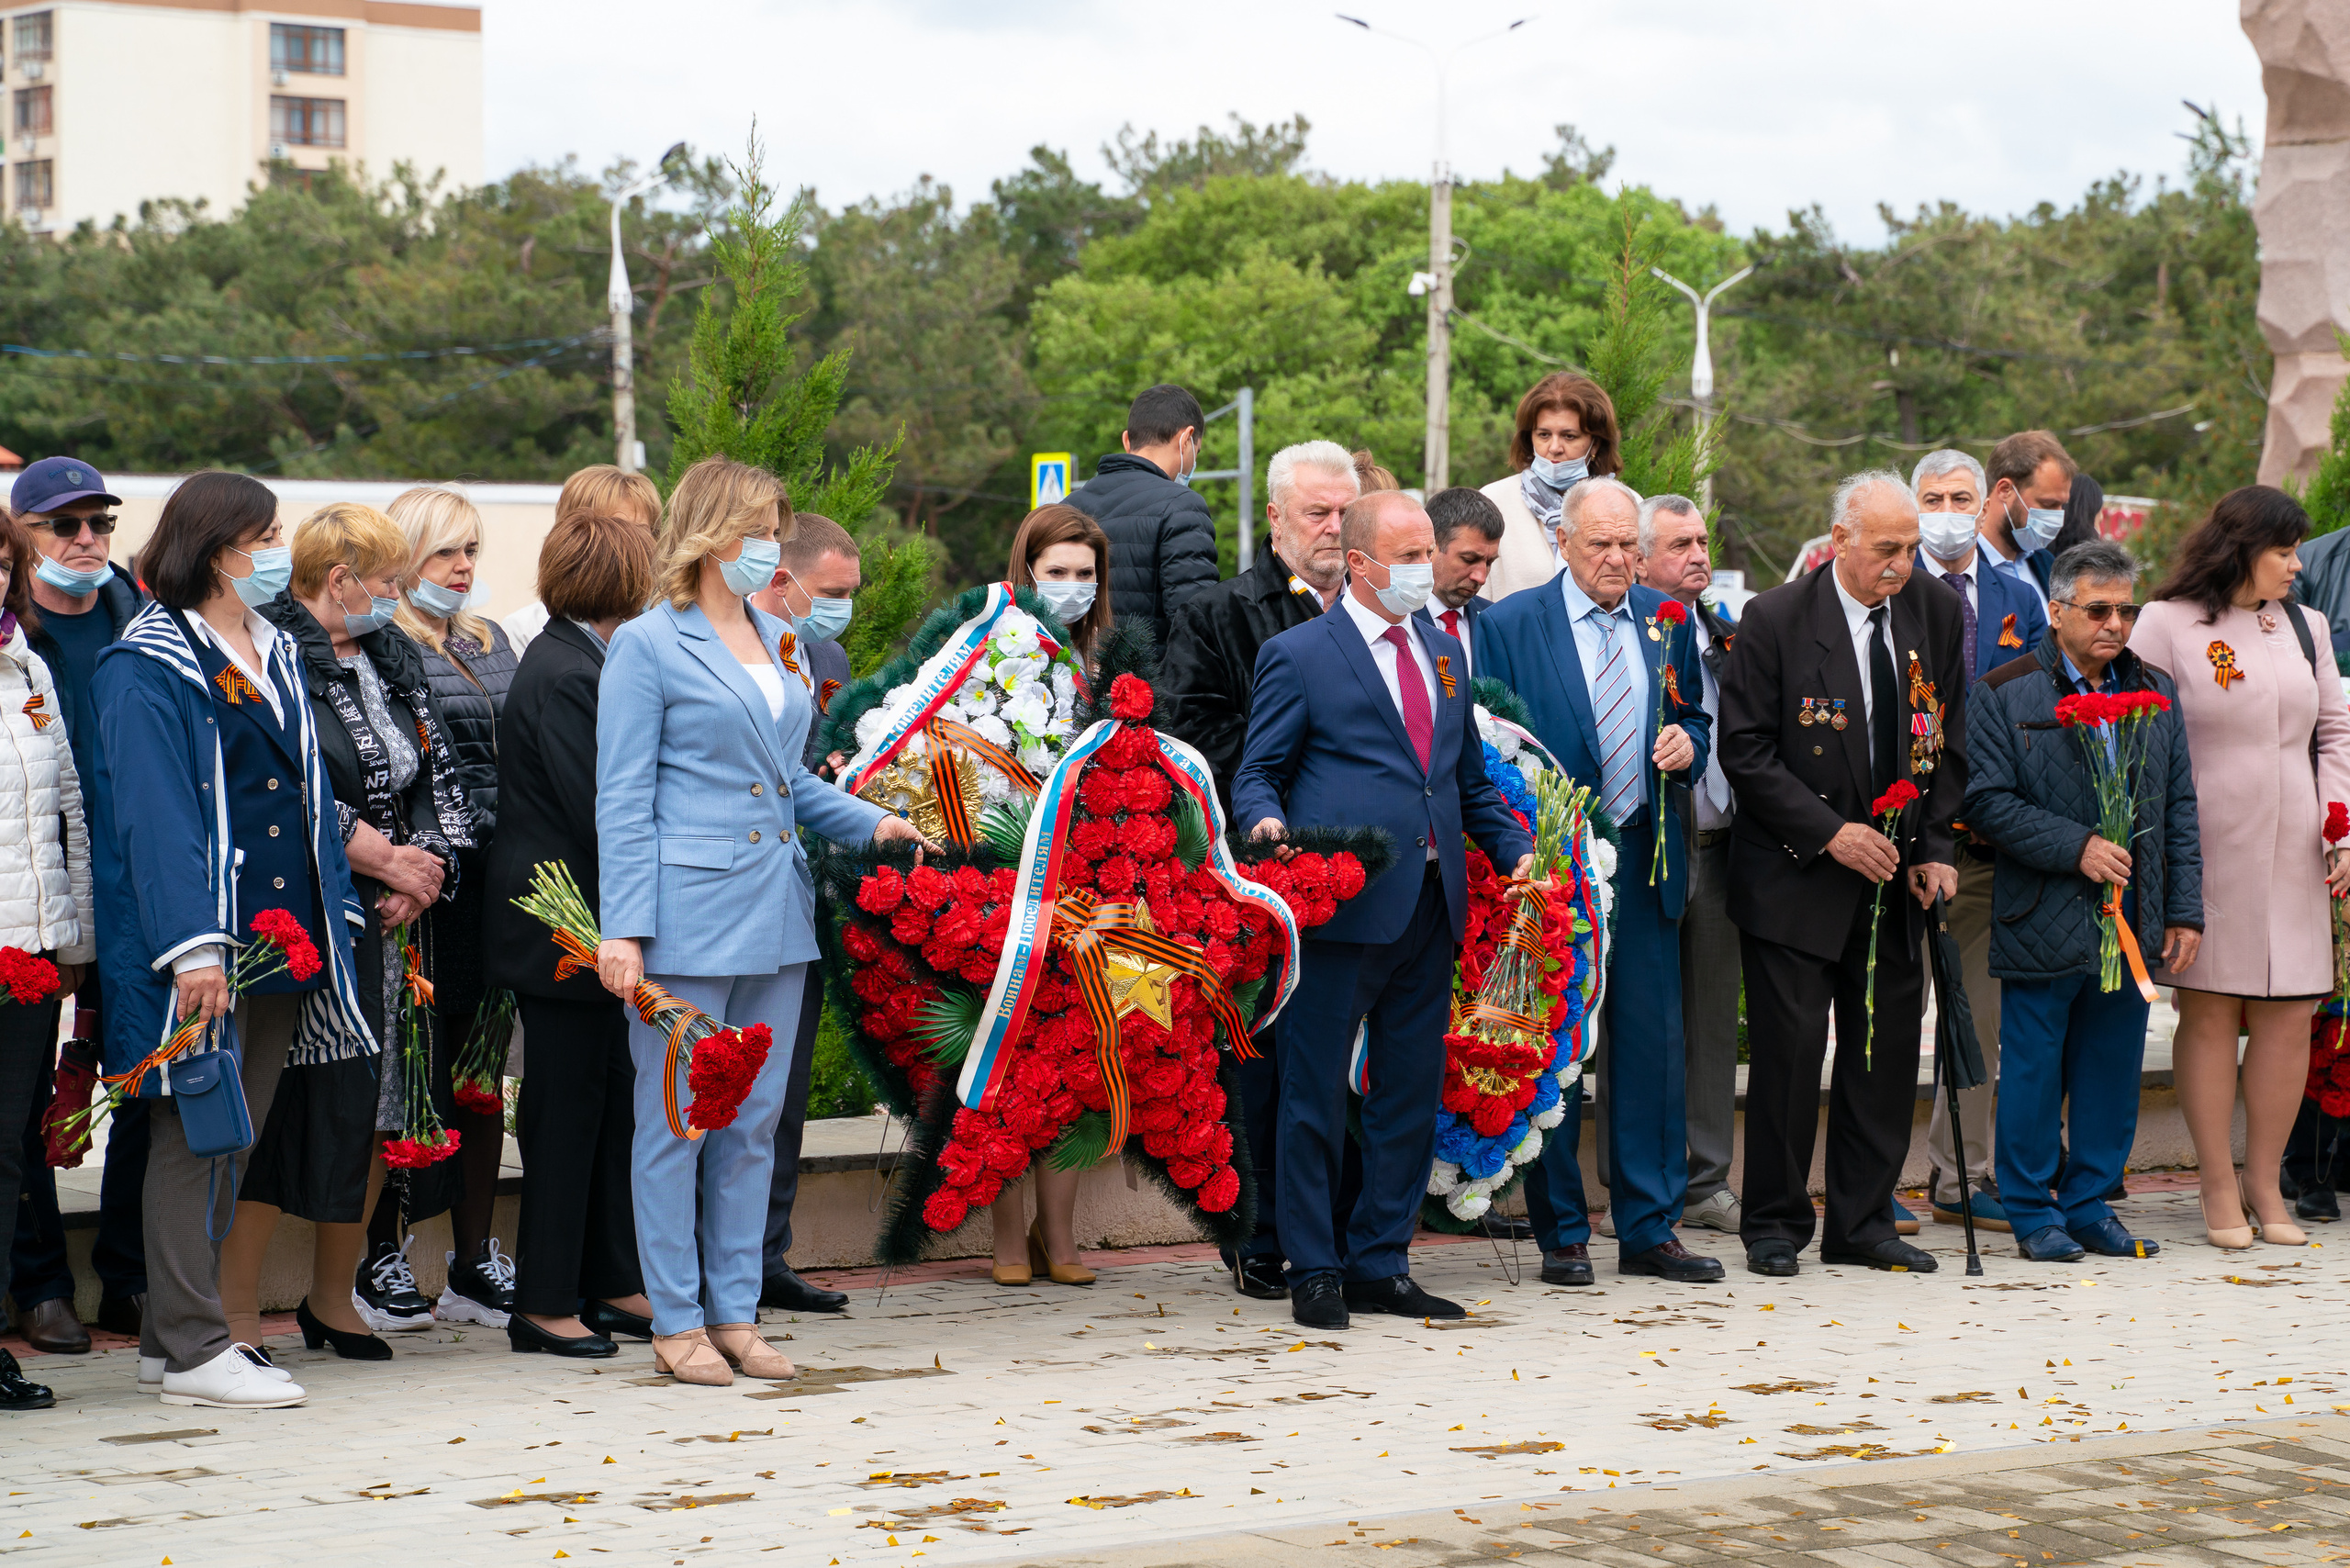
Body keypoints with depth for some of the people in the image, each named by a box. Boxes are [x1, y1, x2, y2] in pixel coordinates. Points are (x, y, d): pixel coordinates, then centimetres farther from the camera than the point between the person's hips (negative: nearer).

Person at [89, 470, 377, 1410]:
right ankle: (190, 1347, -1)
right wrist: (193, 944, -24)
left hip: (286, 938, 8)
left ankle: (178, 1333, 17)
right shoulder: (148, 666, -8)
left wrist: (335, 907, 13)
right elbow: (154, 811, -16)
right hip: (203, 947, -8)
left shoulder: (275, 655, 17)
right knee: (193, 1130, -4)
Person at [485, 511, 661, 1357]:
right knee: (566, 1105, -2)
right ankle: (544, 1303, 6)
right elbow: (600, 811, -22)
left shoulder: (580, 662, 13)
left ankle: (613, 1284, 22)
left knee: (611, 1097, 14)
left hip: (588, 926, 10)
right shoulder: (566, 675, -19)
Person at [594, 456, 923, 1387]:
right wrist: (623, 928, -14)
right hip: (689, 912, -7)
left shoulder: (778, 641, 15)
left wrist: (871, 822, 8)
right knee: (677, 1120, 0)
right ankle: (677, 1321, 8)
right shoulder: (647, 646, -5)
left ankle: (736, 1311, 17)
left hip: (774, 912, 7)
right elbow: (622, 801, -8)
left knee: (756, 1120, 9)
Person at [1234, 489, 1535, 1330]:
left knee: (1412, 1093, 9)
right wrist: (1267, 824, -21)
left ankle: (1380, 1263, 19)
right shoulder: (1297, 655, -1)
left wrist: (1514, 848, 8)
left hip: (1430, 905, 6)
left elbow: (1470, 774, 22)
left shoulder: (1445, 651, 18)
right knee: (1316, 1095, -1)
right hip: (1342, 904, -6)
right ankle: (1313, 1271, 9)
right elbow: (1258, 773, 0)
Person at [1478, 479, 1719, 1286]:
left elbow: (1696, 721, 20)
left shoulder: (1667, 621, 11)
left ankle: (1649, 1231, 13)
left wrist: (1687, 743, -4)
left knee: (1655, 1045, 4)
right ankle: (1562, 1235, 10)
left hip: (1646, 861, 4)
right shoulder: (1509, 625, -2)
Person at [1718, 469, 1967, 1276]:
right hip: (1795, 874, -4)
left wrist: (1933, 846, 1)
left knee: (1888, 1046, 6)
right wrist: (1830, 833, -16)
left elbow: (1950, 739, 11)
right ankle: (1775, 1225, 9)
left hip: (1895, 875, 5)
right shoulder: (1774, 618, -10)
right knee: (1790, 1048, -4)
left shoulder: (1936, 612, 4)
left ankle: (1862, 1223, 18)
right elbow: (1745, 749, -9)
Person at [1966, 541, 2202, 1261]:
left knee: (2112, 1071, 9)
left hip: (2129, 923, 4)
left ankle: (2090, 1204, 20)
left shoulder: (2155, 691, 11)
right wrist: (2077, 847, -16)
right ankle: (2033, 1212, 13)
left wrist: (2184, 911, 7)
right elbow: (1988, 801, -9)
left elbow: (2179, 808, 13)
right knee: (2035, 1074, 2)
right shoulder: (2003, 694, -3)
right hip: (2043, 923, -4)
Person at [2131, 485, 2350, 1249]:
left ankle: (2265, 1180, 15)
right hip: (2205, 852, -4)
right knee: (2209, 1012, 0)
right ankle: (2218, 1186, 9)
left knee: (2288, 1016, 2)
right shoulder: (2167, 624, -2)